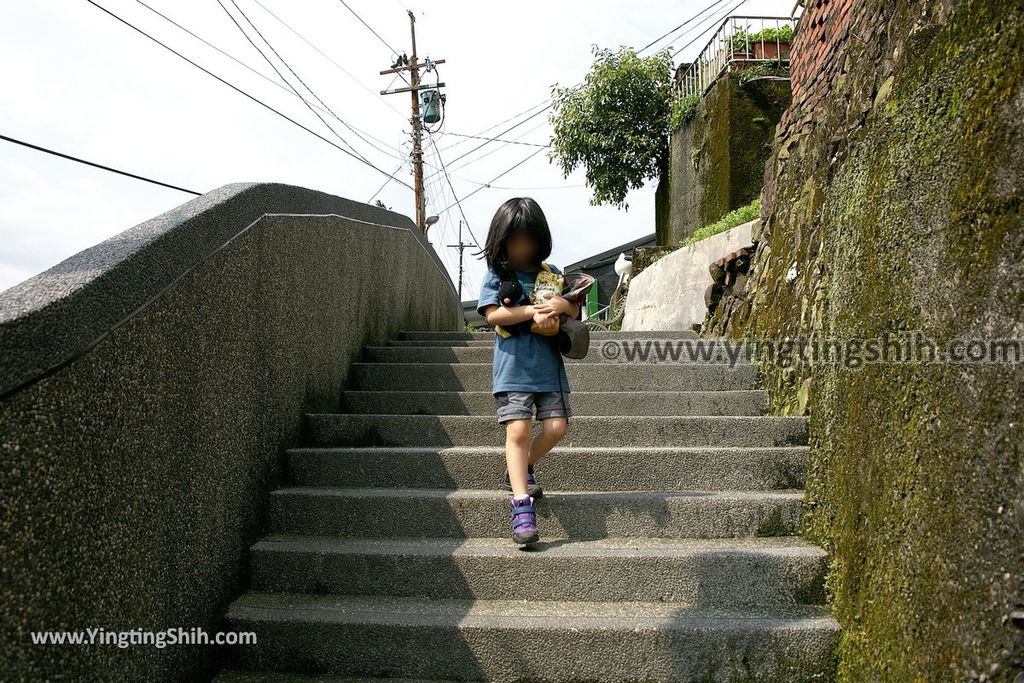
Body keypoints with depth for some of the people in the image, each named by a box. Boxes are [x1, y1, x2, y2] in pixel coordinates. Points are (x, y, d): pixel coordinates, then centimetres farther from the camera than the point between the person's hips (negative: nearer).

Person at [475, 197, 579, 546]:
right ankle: (522, 507, -11)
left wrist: (562, 304, -10)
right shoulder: (496, 275, 4)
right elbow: (492, 314, -9)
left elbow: (575, 311, 14)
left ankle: (519, 471, 25)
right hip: (513, 367, -4)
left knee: (556, 426, -1)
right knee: (518, 429, -13)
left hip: (548, 364, 4)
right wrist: (534, 311, -15)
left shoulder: (551, 274, 14)